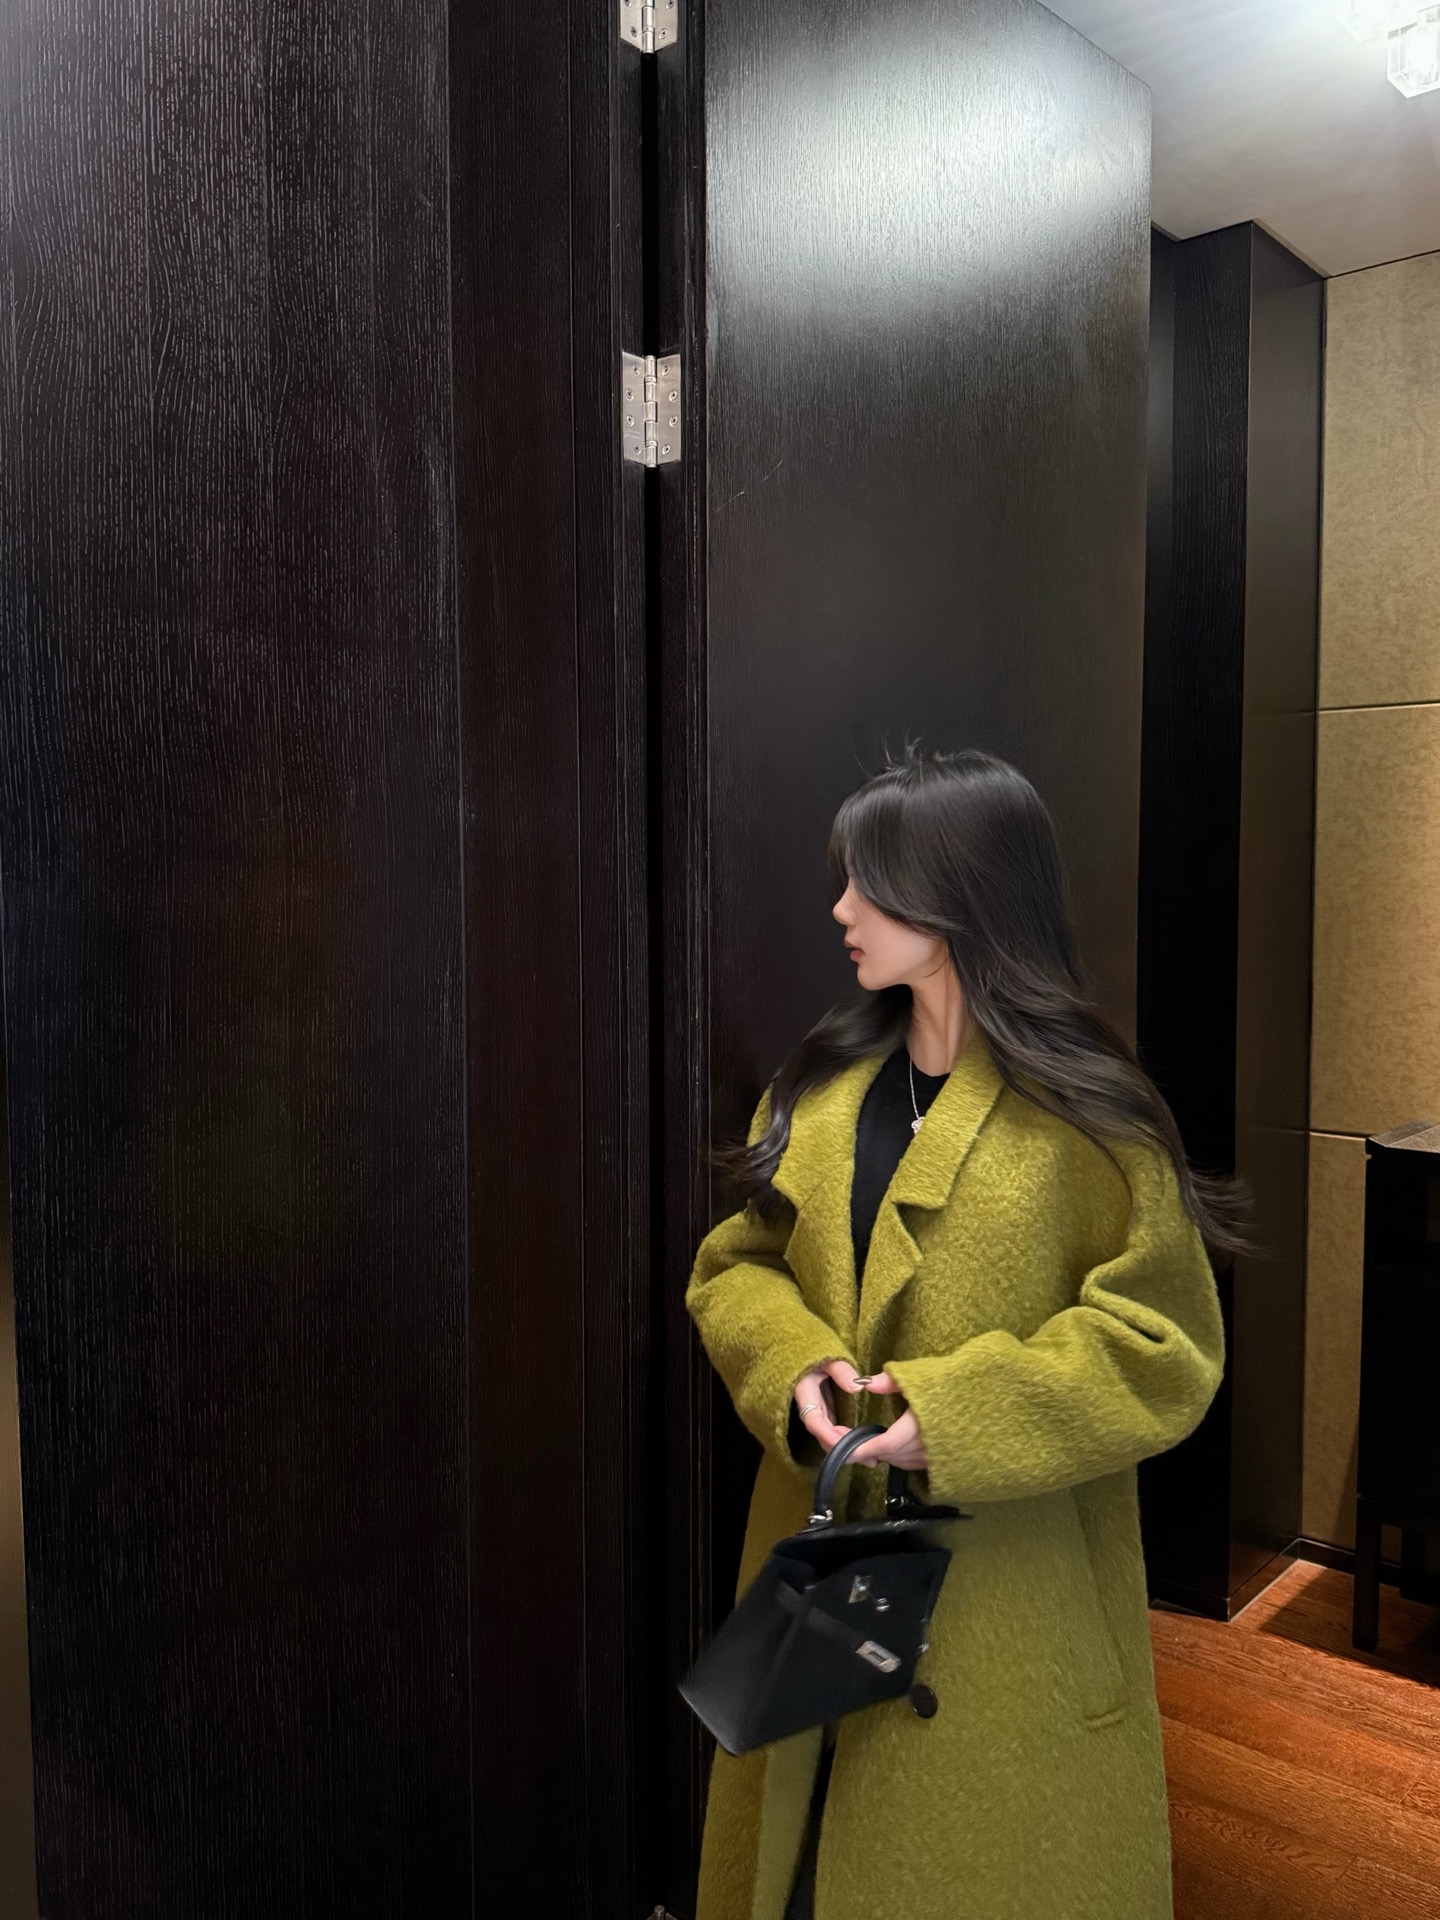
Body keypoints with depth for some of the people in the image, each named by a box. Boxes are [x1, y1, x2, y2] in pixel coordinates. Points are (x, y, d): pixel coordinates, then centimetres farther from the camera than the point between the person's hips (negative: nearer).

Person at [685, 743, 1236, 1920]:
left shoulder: (1082, 1117, -14)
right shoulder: (823, 1087, 3)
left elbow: (1164, 1351, -13)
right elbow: (736, 1267, 7)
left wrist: (954, 1415, -22)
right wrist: (794, 1368, -13)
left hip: (1011, 1599, -5)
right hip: (826, 1569, 5)